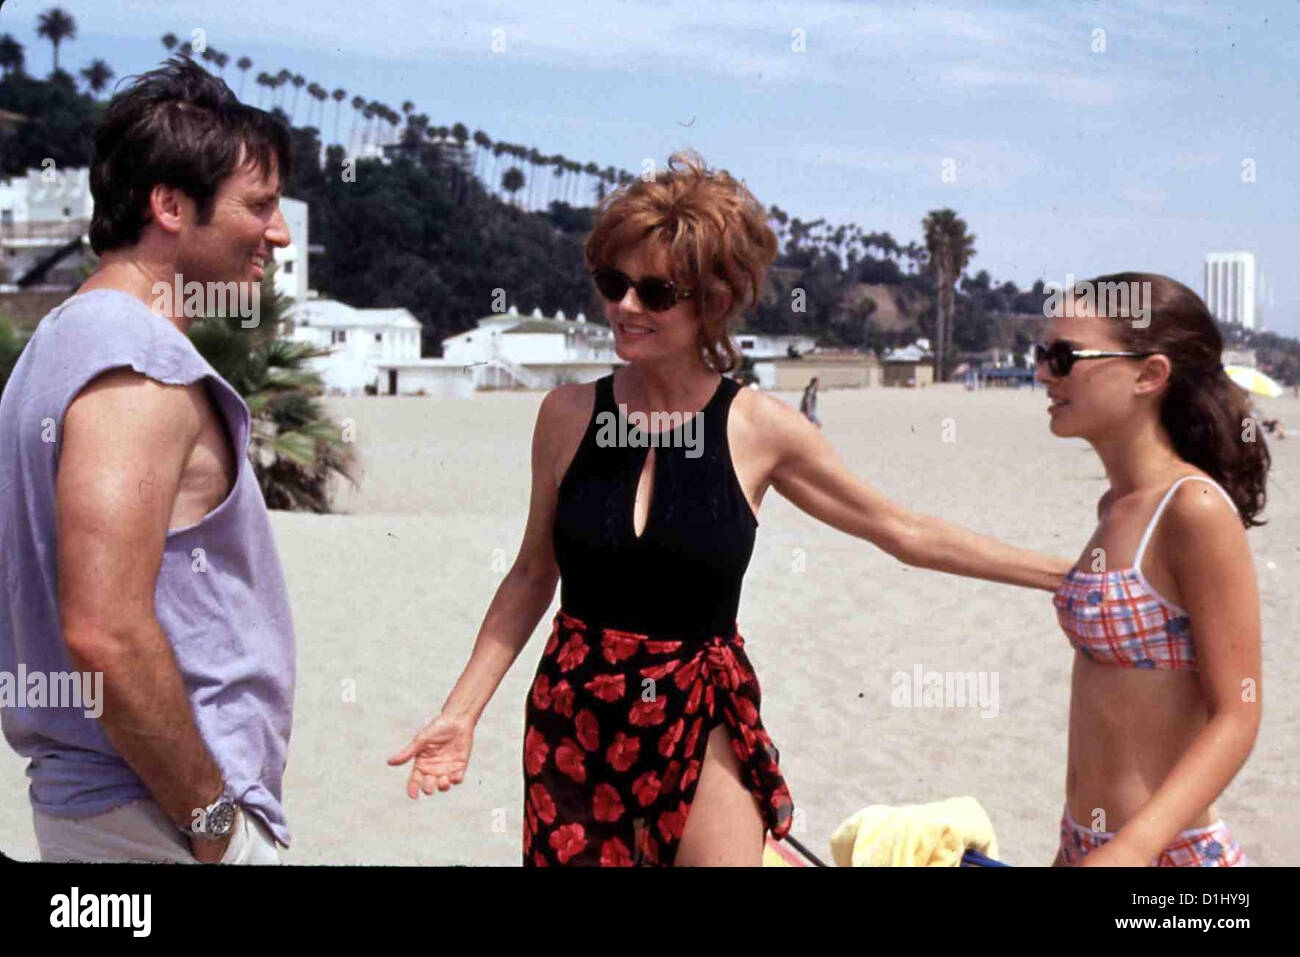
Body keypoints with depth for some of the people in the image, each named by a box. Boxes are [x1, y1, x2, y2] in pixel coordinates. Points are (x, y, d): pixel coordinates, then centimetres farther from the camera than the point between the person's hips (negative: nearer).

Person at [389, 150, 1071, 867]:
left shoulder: (760, 430, -6)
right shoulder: (568, 415, -2)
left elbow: (906, 533, 3)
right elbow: (533, 575, 7)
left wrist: (1056, 572, 3)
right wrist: (460, 713, 3)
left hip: (701, 726, -2)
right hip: (573, 721, 2)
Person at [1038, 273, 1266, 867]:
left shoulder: (1195, 509, -16)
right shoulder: (1118, 505, 8)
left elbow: (1235, 719, -18)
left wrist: (1130, 849, -29)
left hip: (1164, 853, -8)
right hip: (1088, 842, 8)